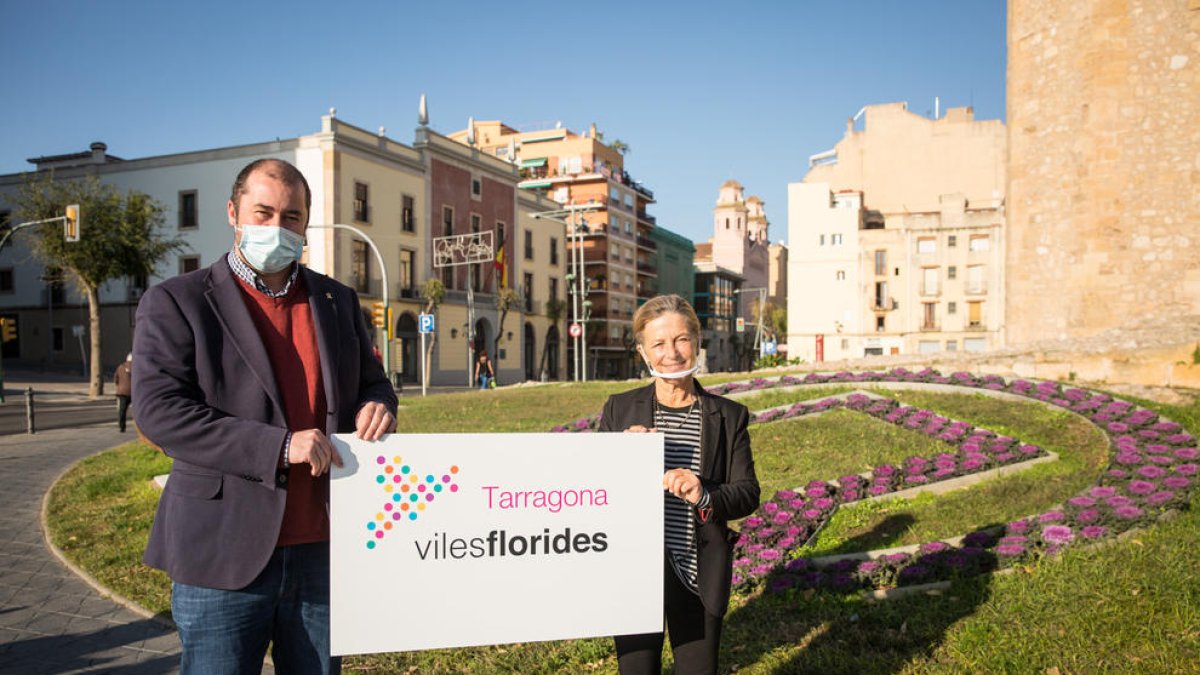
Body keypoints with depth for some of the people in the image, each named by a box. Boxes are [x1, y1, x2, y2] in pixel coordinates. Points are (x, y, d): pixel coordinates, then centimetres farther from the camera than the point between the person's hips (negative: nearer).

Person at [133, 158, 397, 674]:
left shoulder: (338, 301, 12)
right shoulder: (175, 302, -1)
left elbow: (371, 382, 19)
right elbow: (158, 409, -12)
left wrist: (377, 404, -7)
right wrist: (278, 446, -21)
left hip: (322, 550, 4)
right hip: (224, 559, -3)